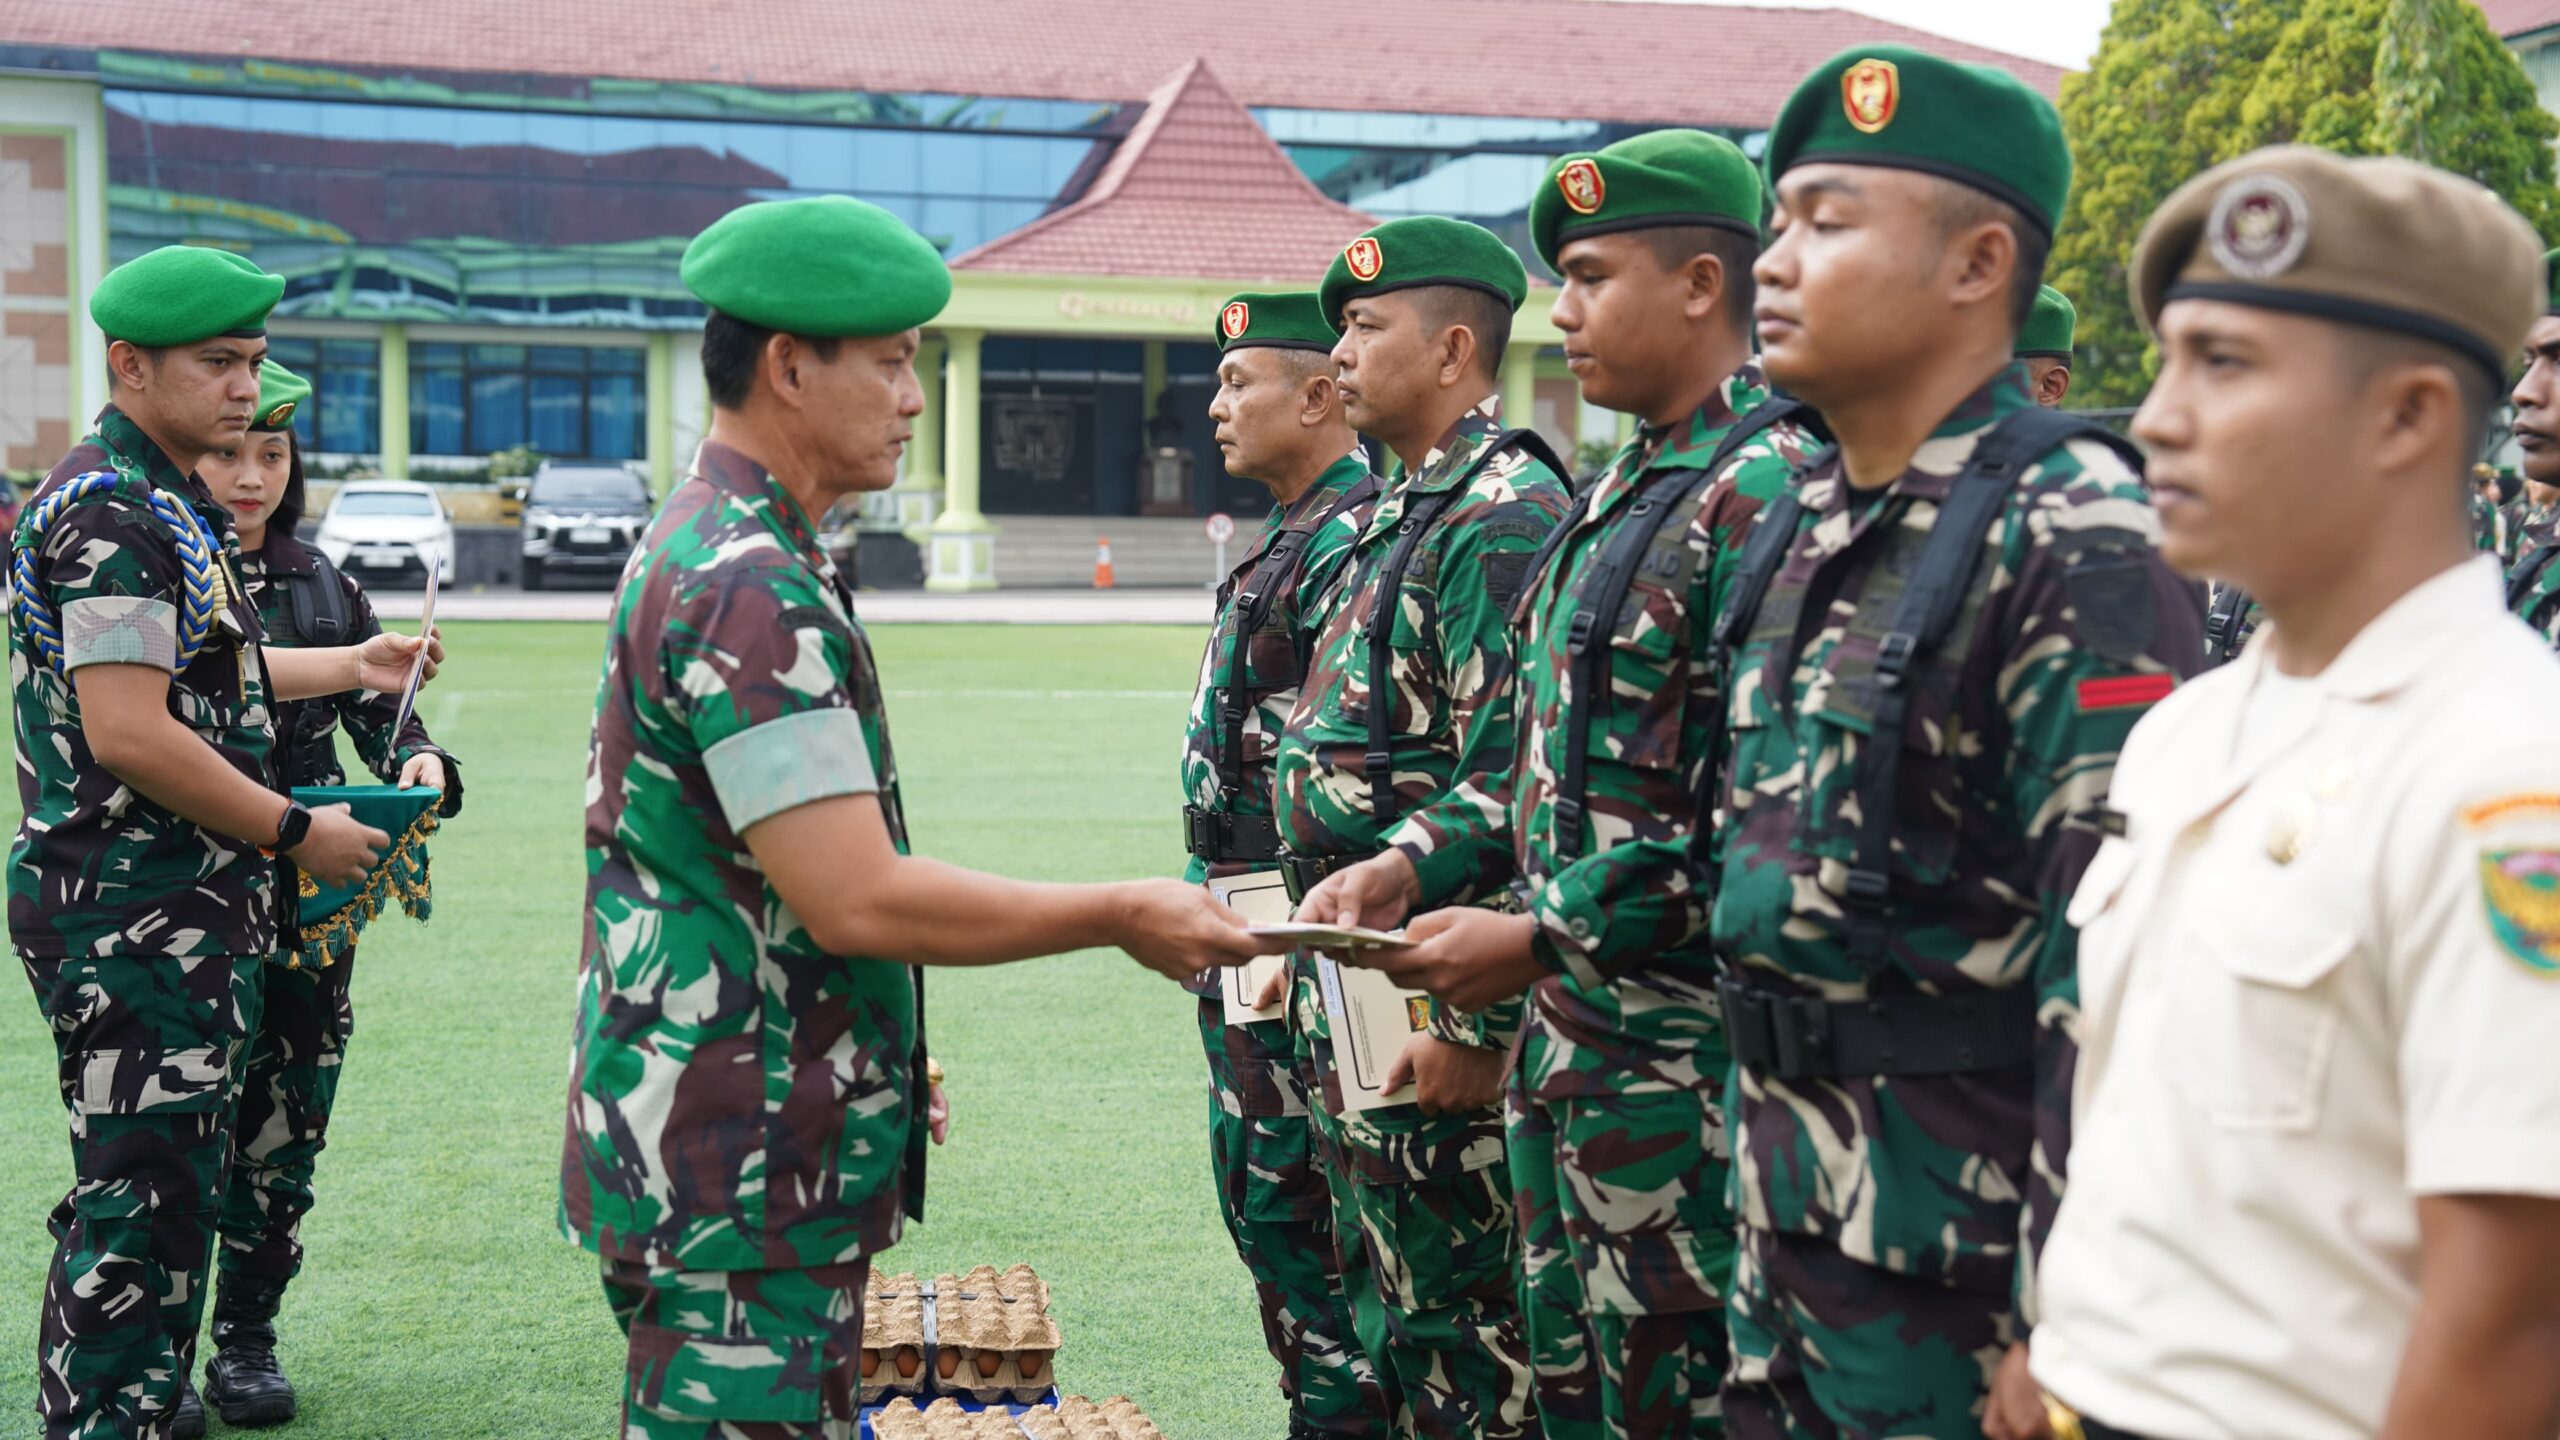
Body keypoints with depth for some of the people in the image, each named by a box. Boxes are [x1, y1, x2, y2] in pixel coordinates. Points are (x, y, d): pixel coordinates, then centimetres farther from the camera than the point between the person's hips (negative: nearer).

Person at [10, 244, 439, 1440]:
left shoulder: (161, 503, 17)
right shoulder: (112, 513, -17)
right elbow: (127, 732, -24)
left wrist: (354, 667, 29)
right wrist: (295, 830, -16)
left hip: (179, 911, 11)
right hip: (135, 921, -11)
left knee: (155, 1184, 18)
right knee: (143, 1201, -5)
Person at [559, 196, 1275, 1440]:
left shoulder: (702, 551, 15)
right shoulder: (749, 588, -20)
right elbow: (856, 898, -25)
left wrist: (874, 1052, 26)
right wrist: (1121, 916, -16)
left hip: (706, 1156, 10)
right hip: (738, 1183, -10)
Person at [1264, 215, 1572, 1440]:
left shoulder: (1503, 513, -17)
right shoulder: (1407, 510, 16)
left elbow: (1510, 791, -23)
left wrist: (1473, 1026, -24)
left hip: (1429, 1011, -10)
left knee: (1456, 1337, -2)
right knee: (1387, 1308, 18)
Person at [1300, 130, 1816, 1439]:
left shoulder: (1764, 495, -16)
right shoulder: (1621, 494, 15)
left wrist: (1537, 940, -18)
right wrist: (1411, 868, 6)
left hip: (1683, 1072, -10)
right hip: (1567, 1048, 10)